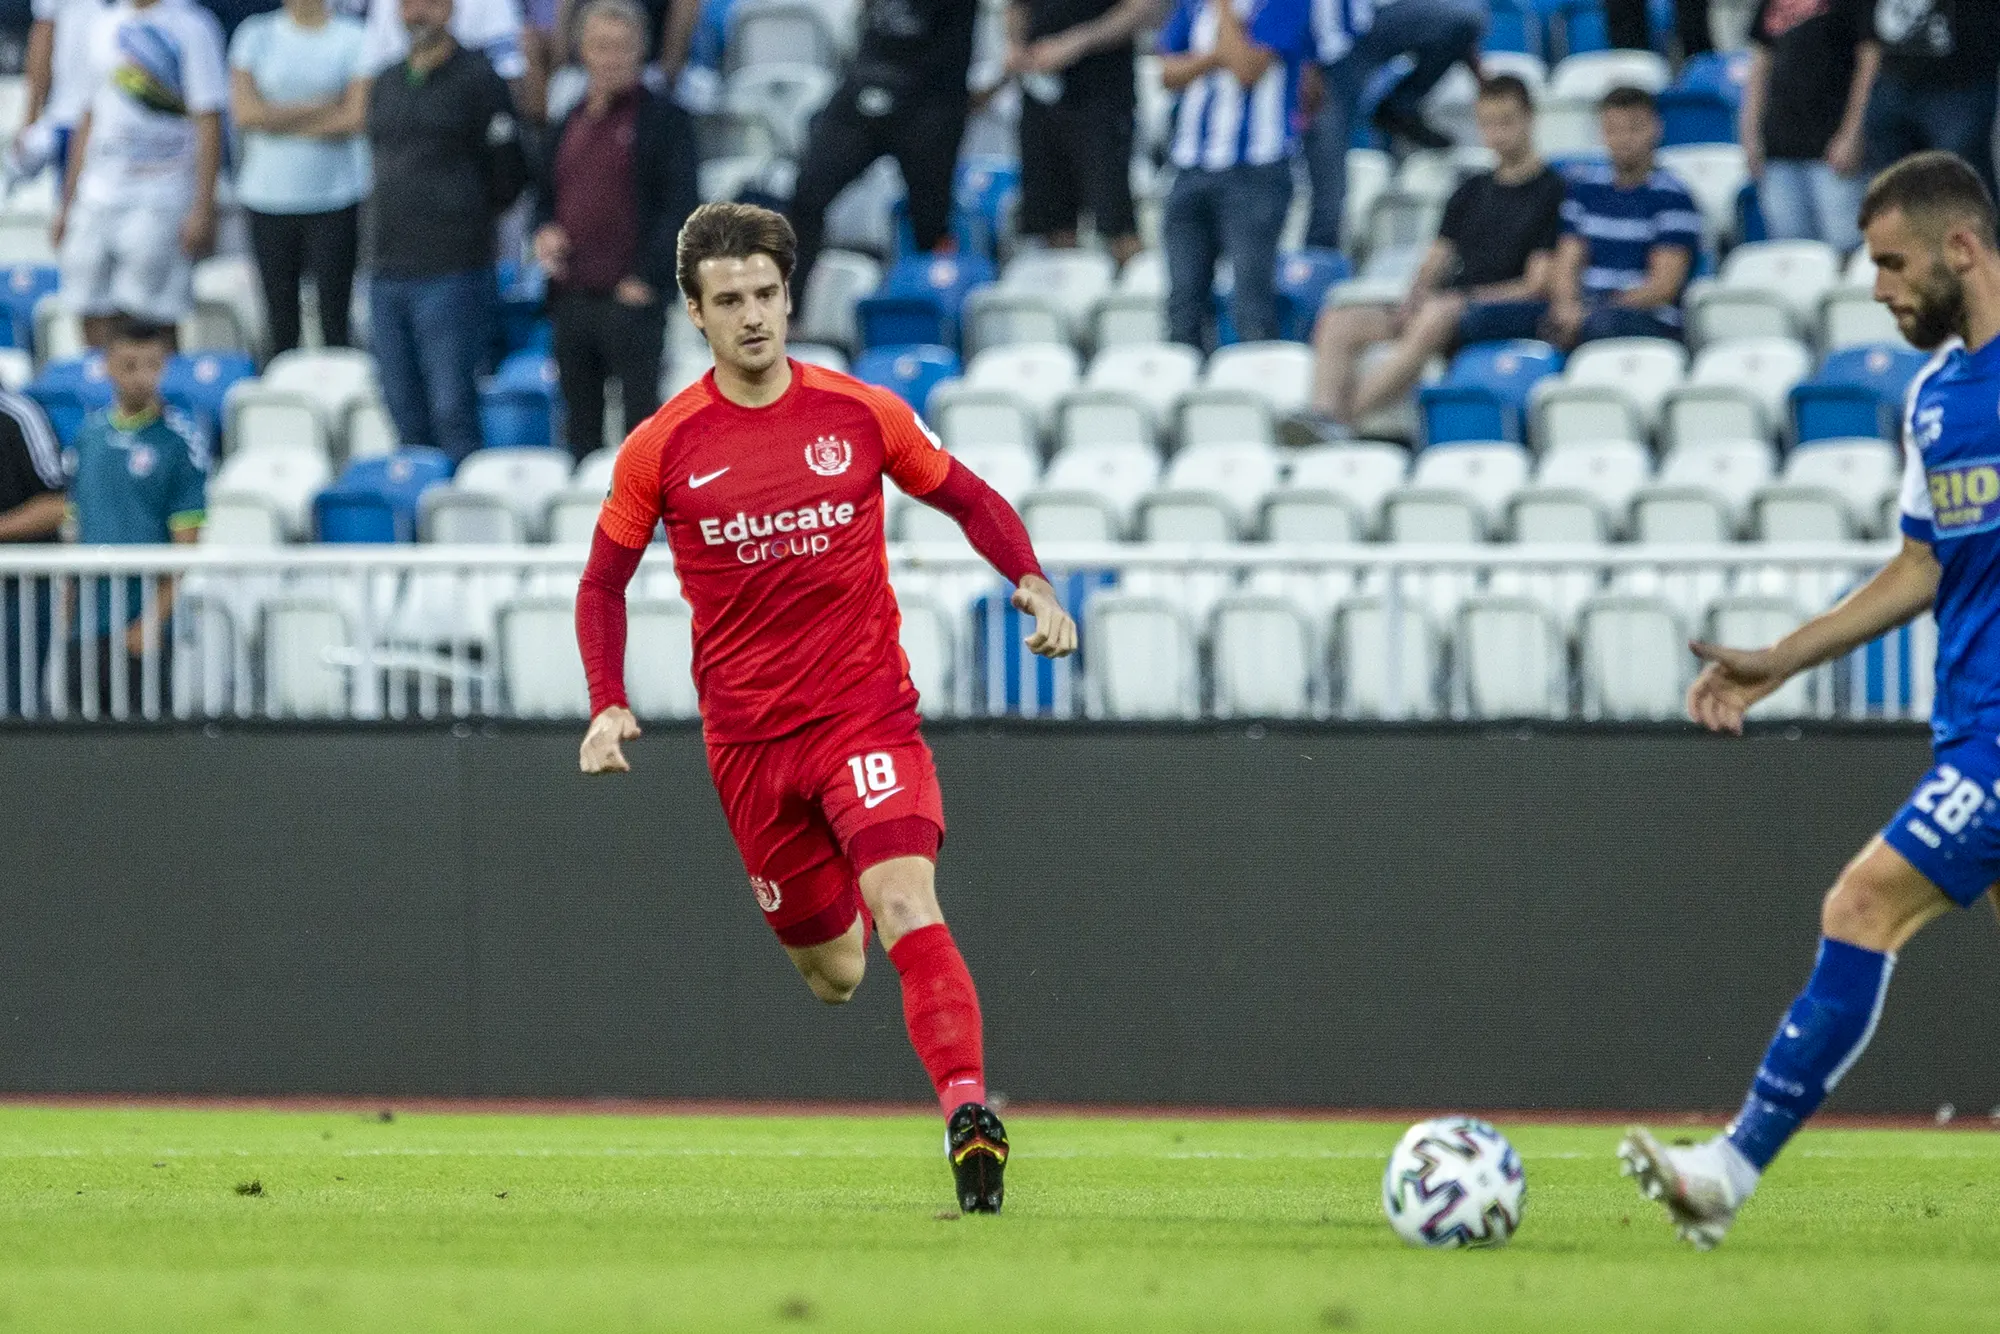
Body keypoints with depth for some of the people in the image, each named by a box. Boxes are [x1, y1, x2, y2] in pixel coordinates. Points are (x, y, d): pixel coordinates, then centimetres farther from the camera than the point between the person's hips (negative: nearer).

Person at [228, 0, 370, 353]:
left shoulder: (352, 38, 1)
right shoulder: (255, 36, 6)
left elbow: (356, 118, -8)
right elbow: (245, 113, -5)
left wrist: (280, 120, -6)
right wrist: (323, 109, -7)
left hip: (334, 195, -2)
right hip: (268, 195, 2)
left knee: (334, 314, -5)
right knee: (280, 314, 3)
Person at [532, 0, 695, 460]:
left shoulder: (663, 120, -2)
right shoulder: (569, 125, 17)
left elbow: (679, 207, -8)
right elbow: (547, 197, 27)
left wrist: (646, 280, -14)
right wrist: (543, 234, 4)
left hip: (632, 301, -6)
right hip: (572, 298, 6)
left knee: (641, 423, -7)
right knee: (581, 427, 11)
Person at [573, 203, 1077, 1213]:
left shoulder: (861, 415, 0)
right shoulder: (662, 449, 0)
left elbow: (969, 500, 14)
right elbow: (603, 582, 11)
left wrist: (1034, 588, -4)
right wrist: (608, 706, -2)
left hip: (867, 706, -1)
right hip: (746, 738, 1)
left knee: (905, 905, -25)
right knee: (832, 971, 8)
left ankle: (967, 1113, -35)